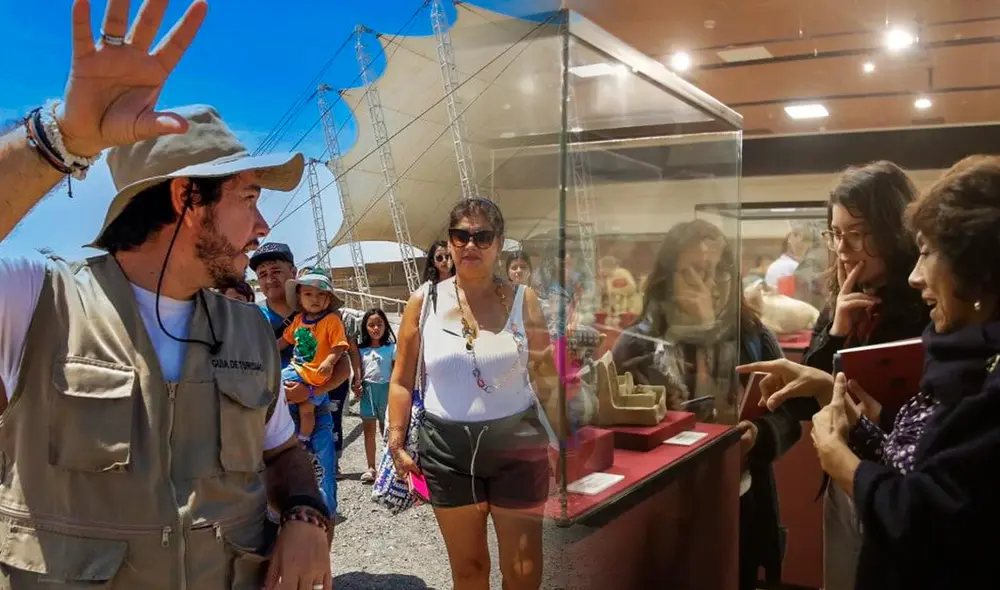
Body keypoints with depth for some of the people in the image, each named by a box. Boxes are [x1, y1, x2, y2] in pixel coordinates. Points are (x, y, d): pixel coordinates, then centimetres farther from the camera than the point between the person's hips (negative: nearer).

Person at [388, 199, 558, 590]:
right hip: (447, 447, 1)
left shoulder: (522, 301, -2)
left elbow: (546, 379, 3)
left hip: (516, 443, 0)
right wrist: (396, 443, -1)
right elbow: (402, 380, 3)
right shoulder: (424, 301, -1)